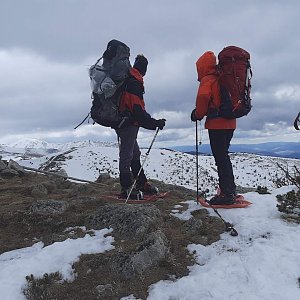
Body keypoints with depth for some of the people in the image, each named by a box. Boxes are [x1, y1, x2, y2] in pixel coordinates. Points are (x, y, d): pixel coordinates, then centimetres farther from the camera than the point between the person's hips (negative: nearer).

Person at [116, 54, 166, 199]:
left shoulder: (126, 79, 12)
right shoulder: (134, 83, -18)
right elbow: (137, 109, -26)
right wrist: (154, 123, -25)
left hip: (122, 121, 10)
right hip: (128, 124, -10)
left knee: (135, 154, 16)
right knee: (127, 155, -2)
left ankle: (142, 183, 26)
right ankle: (126, 188, 8)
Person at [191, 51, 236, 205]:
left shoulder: (207, 79, -6)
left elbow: (203, 97, -23)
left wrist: (197, 114, -9)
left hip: (216, 123, -9)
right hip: (230, 122, 9)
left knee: (220, 157, -7)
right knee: (224, 156, 16)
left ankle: (226, 194, -5)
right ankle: (230, 190, 23)